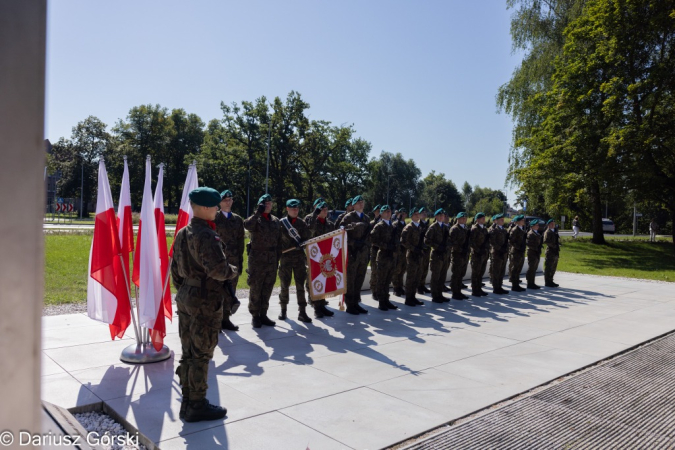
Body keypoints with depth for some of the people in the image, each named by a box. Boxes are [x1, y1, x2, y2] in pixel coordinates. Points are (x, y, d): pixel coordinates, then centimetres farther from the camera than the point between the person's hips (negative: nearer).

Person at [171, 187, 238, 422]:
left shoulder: (182, 233, 9)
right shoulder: (206, 235, -19)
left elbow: (175, 269, 15)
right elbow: (218, 269, -28)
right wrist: (234, 271, -8)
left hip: (185, 297, 9)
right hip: (205, 301, -9)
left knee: (188, 352, 16)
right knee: (201, 354, 3)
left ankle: (188, 402, 28)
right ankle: (197, 406, 15)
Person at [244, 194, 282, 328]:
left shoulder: (276, 221, 11)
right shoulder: (255, 219, -3)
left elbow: (278, 242, 14)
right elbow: (247, 225, -28)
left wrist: (277, 258, 11)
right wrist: (258, 212, -29)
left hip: (272, 260, 5)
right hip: (257, 259, -5)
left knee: (267, 289, 10)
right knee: (255, 289, 2)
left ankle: (263, 315, 21)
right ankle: (255, 316, 13)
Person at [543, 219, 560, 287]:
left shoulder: (555, 231, 18)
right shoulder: (547, 232, -10)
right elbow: (546, 241, -22)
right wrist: (553, 245, -19)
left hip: (555, 252, 9)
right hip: (550, 252, -9)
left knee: (553, 268, 14)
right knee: (548, 268, -3)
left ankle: (550, 281, 23)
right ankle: (547, 282, 2)